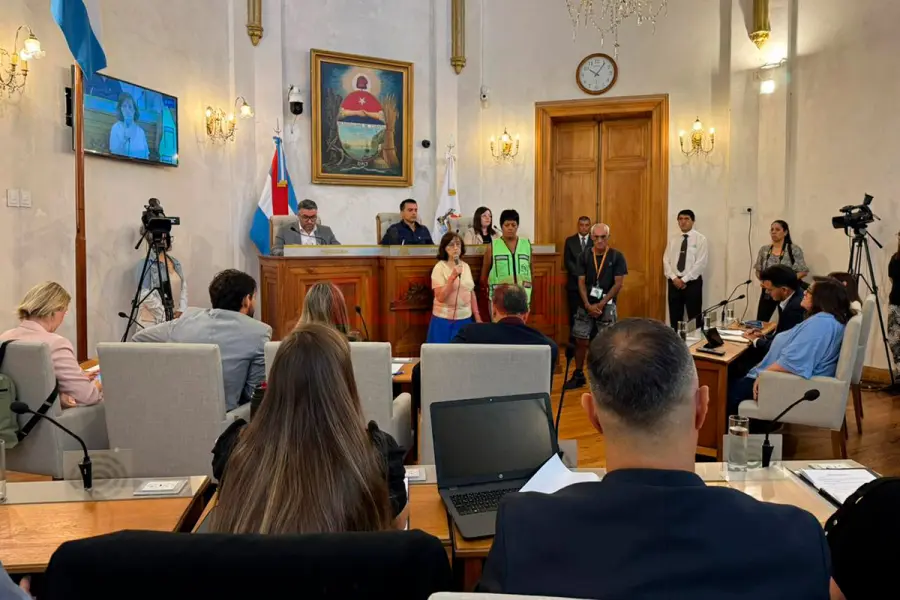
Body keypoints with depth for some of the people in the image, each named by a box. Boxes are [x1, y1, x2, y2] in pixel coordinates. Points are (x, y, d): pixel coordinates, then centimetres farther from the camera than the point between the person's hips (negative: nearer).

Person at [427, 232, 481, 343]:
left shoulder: (466, 266, 7)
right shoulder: (439, 267, -9)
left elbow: (472, 293, 13)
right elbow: (440, 297, -16)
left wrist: (477, 317, 11)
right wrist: (452, 277, -25)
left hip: (466, 319, 5)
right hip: (445, 320, -5)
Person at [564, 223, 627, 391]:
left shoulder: (617, 256, -5)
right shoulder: (585, 256, 1)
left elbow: (619, 284, -8)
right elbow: (581, 282, 0)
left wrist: (601, 304, -12)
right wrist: (588, 305, -11)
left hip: (607, 306, -2)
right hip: (586, 305, 2)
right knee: (580, 340, 5)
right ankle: (578, 375, 17)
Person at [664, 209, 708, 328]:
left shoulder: (700, 239, -3)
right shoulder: (673, 240, 10)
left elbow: (701, 263, -11)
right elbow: (666, 261, 5)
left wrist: (684, 279, -14)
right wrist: (674, 278, -10)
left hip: (692, 282, -4)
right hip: (674, 282, 4)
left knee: (694, 317, 1)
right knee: (675, 317, 8)